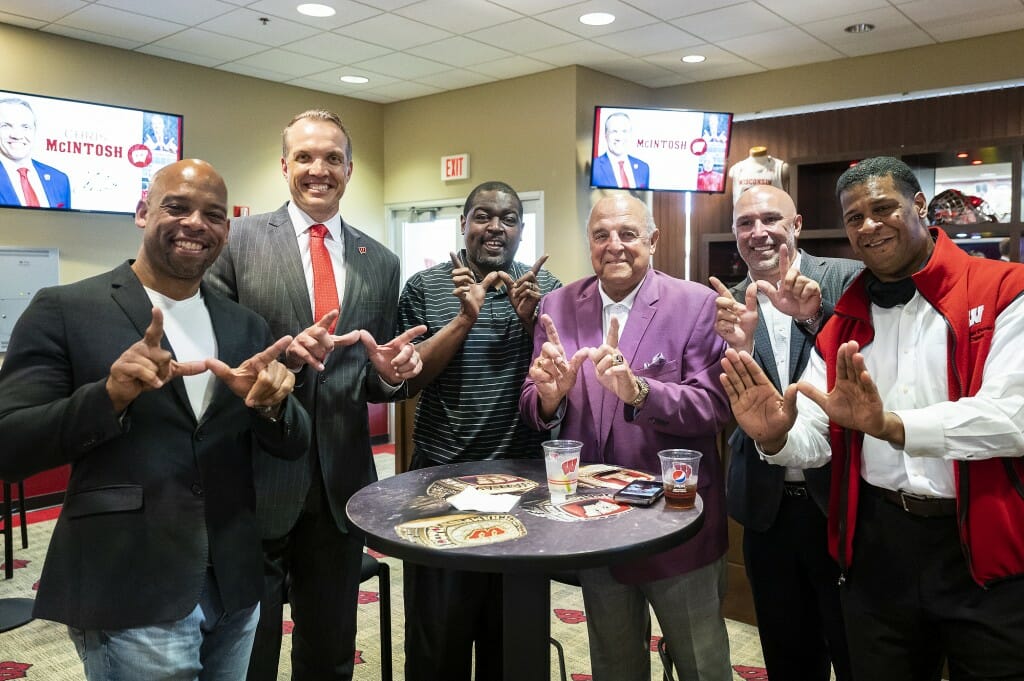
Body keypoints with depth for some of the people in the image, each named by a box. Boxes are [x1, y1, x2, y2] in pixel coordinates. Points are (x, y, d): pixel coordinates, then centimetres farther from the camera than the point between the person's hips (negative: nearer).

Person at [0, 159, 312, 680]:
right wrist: (110, 394, -26)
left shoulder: (245, 326, 6)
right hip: (129, 597, -4)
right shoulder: (63, 311, -6)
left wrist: (270, 404, -17)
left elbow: (292, 445, 5)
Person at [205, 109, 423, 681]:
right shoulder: (237, 241, -3)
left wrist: (390, 372, -11)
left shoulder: (381, 263, 7)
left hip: (340, 481, 3)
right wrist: (283, 352, -21)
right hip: (254, 481, -3)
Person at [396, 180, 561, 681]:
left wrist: (529, 319, -17)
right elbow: (408, 378, -8)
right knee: (438, 623, 11)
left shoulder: (546, 288, 3)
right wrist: (466, 317, -18)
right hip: (442, 472, -1)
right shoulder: (425, 287, 0)